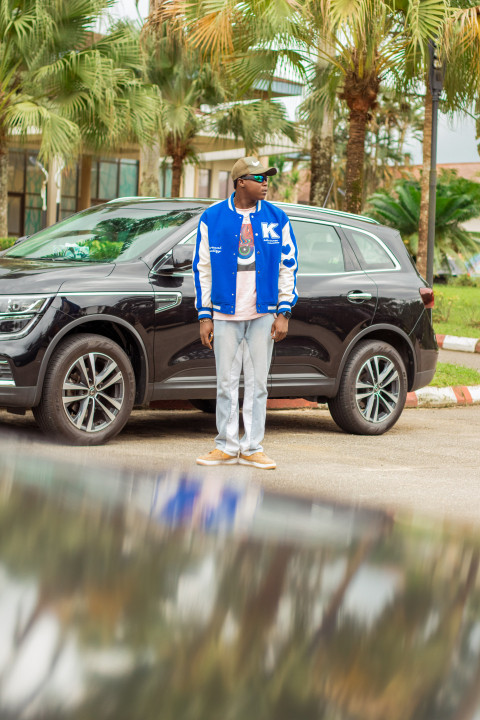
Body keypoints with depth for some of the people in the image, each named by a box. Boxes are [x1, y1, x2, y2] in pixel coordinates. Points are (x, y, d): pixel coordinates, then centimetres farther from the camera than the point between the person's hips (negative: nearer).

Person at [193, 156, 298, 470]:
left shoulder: (277, 219, 5)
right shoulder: (212, 218, 1)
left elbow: (288, 266, 7)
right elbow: (203, 268, 4)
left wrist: (283, 313, -1)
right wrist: (205, 316, 0)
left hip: (263, 314, 1)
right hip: (225, 314, -1)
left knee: (257, 382, 3)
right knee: (227, 382, 3)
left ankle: (252, 448, 8)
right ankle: (227, 446, 12)